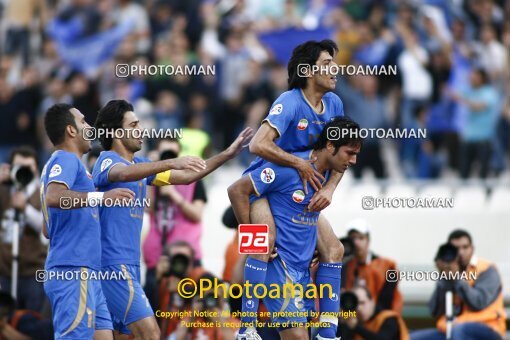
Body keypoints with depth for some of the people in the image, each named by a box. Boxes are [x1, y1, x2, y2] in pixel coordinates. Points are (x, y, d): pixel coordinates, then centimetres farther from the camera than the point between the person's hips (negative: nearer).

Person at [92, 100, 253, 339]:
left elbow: (184, 177, 21)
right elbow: (123, 173, -33)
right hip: (113, 263, -10)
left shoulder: (138, 165, 18)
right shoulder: (107, 160, -9)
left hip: (129, 265, 10)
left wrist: (227, 154, 14)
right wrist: (171, 163, -46)